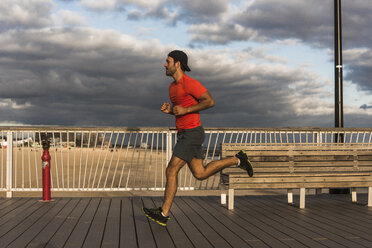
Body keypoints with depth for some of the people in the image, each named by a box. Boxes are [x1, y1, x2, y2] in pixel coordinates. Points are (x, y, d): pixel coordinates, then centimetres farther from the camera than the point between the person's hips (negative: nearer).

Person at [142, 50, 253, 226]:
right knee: (200, 174, 12)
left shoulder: (189, 83, -14)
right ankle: (238, 160, 22)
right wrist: (169, 109, 3)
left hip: (192, 134, -10)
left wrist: (185, 110, -20)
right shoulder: (173, 86, 15)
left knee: (171, 171, -9)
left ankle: (163, 214, -3)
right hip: (184, 134, 10)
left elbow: (210, 101, -18)